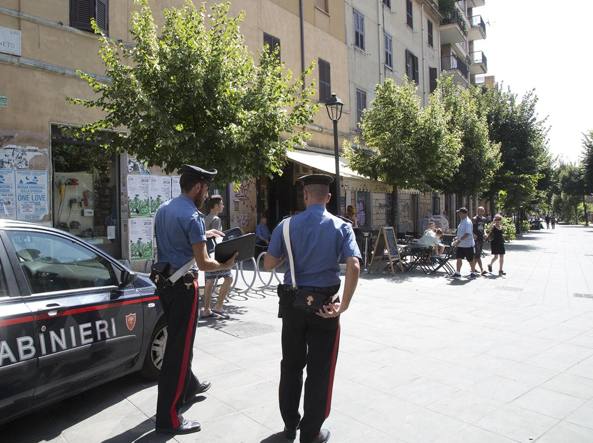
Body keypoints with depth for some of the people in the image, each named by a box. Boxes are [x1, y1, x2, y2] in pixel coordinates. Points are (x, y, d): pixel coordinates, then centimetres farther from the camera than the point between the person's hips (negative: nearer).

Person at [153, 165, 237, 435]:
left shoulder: (163, 209, 8)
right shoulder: (192, 217, -18)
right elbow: (203, 264, -18)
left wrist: (203, 235, 24)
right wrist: (227, 265, -1)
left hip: (164, 281, 9)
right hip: (183, 285, -9)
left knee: (177, 339, 23)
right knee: (179, 347, -2)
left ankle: (189, 387, 42)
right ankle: (168, 419, 5)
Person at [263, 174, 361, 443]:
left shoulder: (286, 226, -2)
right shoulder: (341, 227, -6)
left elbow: (268, 265, 0)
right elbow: (354, 266, -19)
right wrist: (344, 305, -15)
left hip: (292, 303, 3)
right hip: (324, 306, -2)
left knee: (291, 365, 19)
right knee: (319, 370, 11)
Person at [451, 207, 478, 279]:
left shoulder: (468, 222, -17)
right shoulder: (461, 221, 11)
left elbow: (467, 234, -25)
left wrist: (459, 240, -28)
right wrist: (456, 238, 9)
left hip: (468, 245, -8)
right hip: (461, 245, 8)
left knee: (470, 260, 6)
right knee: (459, 258, 4)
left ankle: (473, 272, 20)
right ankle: (458, 273, 9)